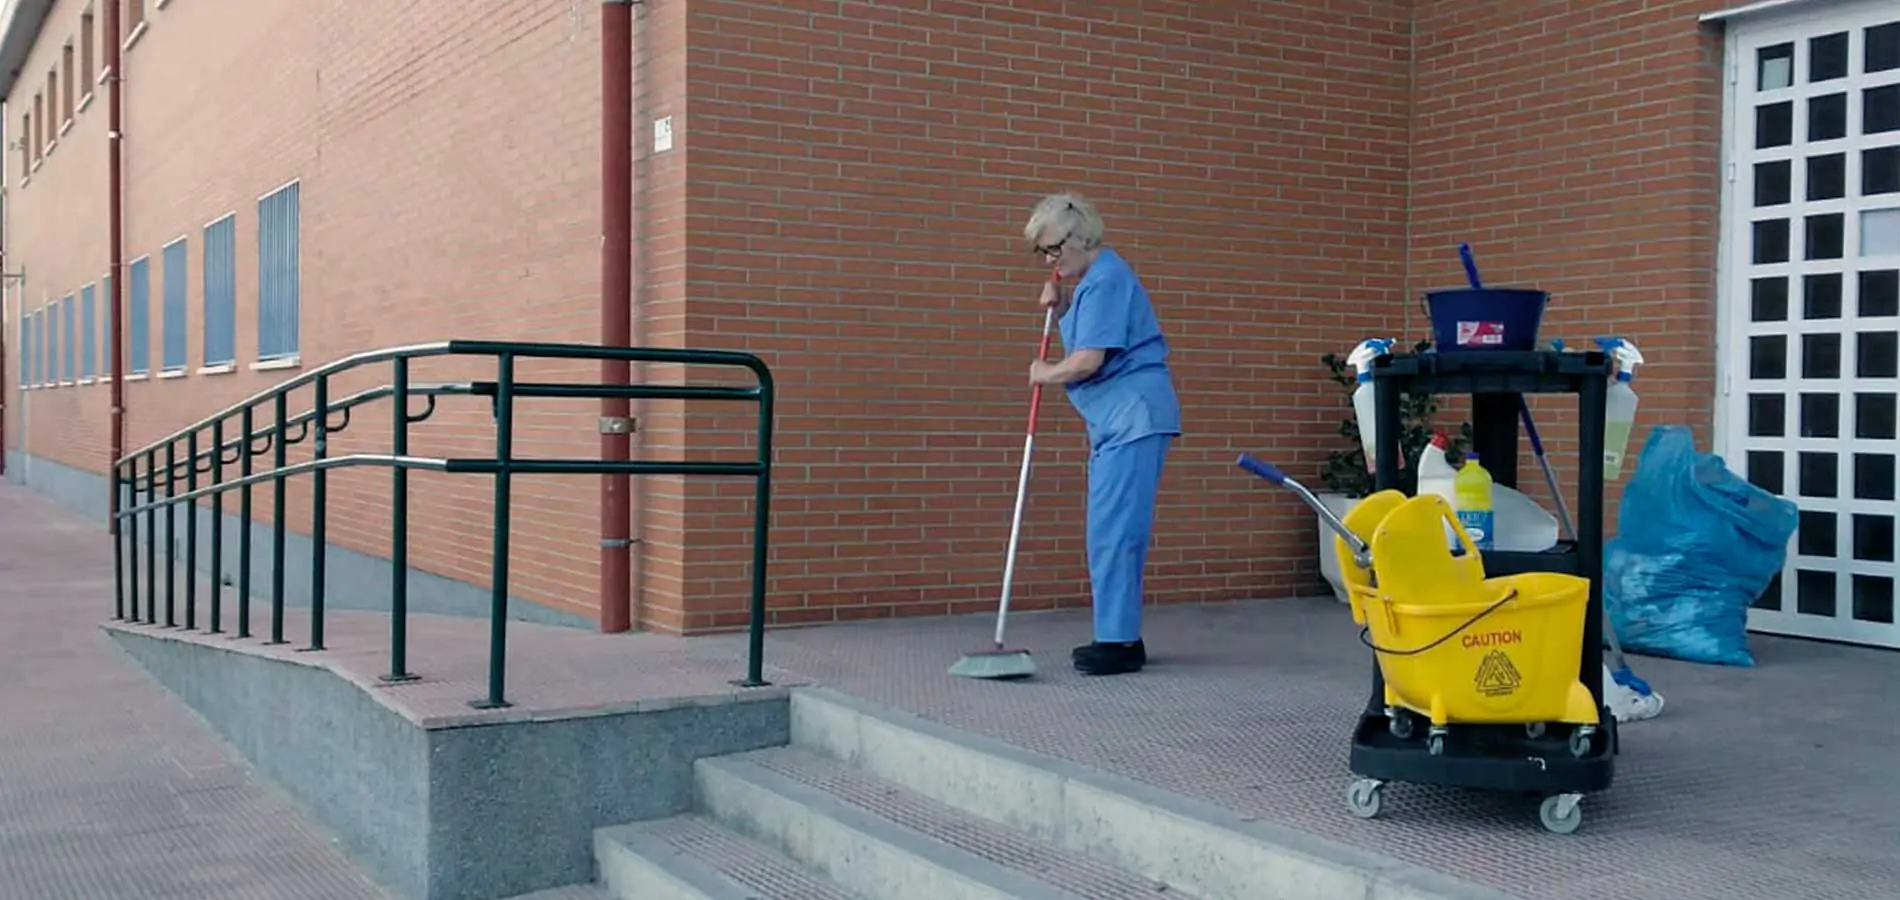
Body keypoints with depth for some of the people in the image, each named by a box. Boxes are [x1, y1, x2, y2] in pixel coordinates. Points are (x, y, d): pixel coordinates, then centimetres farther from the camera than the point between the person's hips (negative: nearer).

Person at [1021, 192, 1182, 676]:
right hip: (1117, 423, 11)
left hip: (1133, 419, -11)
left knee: (1113, 532, -11)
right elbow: (1092, 338, 29)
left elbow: (1088, 360, -20)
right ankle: (1118, 636, 17)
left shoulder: (1106, 280, -13)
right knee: (1115, 532, 12)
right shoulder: (1096, 277, 19)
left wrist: (1046, 373, -2)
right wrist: (1061, 311, 13)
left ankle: (1119, 641, -9)